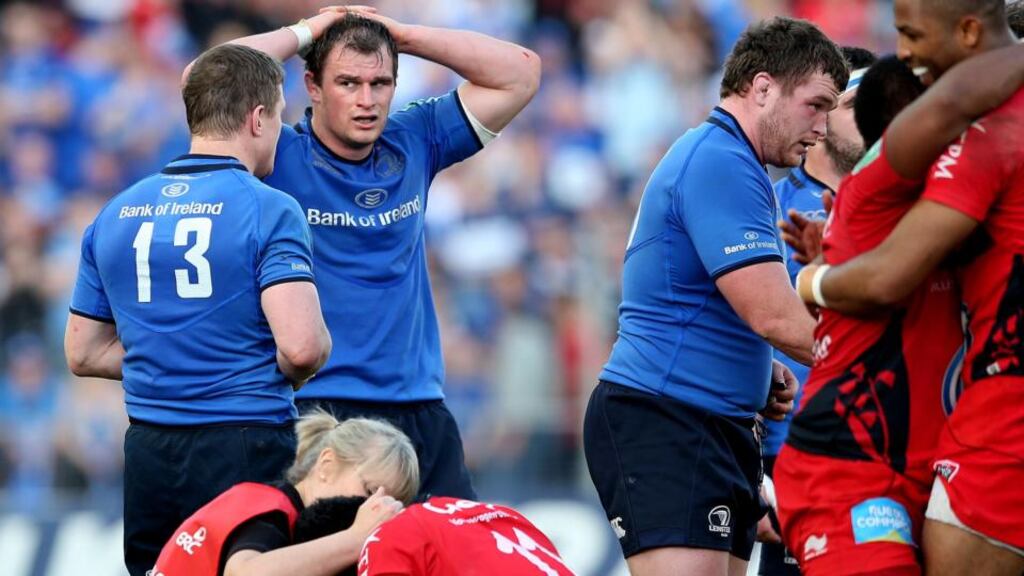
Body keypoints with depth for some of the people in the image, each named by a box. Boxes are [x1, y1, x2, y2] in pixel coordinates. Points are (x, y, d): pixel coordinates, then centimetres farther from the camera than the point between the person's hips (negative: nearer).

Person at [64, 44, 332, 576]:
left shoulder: (116, 214, 9)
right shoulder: (269, 211, -9)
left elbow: (82, 354, 15)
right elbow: (301, 346, -20)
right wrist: (292, 374, 2)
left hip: (148, 457, 5)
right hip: (246, 448, -5)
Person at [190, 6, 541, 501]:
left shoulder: (414, 144, 10)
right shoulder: (281, 158, -4)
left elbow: (521, 73, 12)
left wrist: (401, 34, 5)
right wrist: (304, 33, -7)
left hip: (422, 407, 5)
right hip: (319, 412, -5)